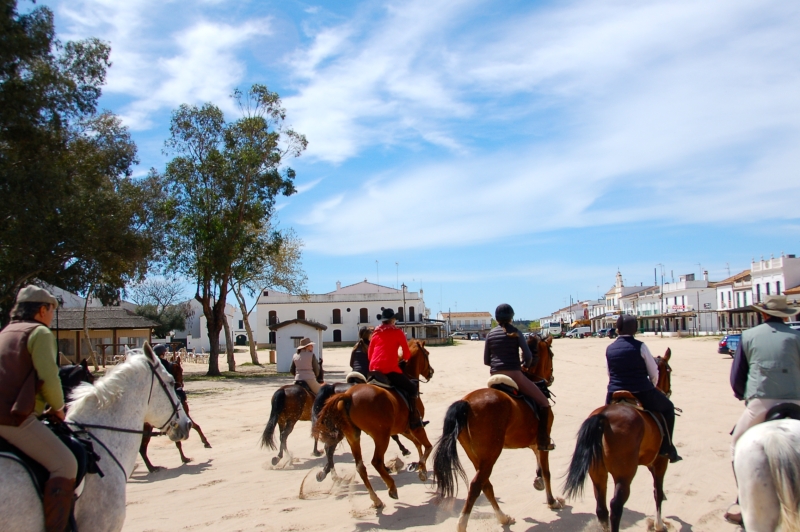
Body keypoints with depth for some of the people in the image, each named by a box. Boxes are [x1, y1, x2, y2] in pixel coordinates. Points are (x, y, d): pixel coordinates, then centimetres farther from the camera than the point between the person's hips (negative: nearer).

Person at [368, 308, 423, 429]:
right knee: (412, 389, 6)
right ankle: (414, 419, -6)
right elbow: (407, 355, 5)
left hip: (374, 370, 6)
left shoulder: (376, 333, 17)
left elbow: (369, 354, 18)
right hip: (390, 370, -6)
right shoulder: (397, 332, 4)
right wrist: (402, 359, 25)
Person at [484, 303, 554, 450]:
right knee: (544, 404, 5)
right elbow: (528, 357, -7)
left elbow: (486, 361, 10)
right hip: (514, 375, -5)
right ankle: (544, 442, 0)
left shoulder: (490, 334, 9)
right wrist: (526, 365, 13)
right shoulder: (515, 333, 0)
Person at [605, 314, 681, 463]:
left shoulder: (609, 349, 3)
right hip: (642, 394, -3)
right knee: (667, 407, 23)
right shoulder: (640, 346, -6)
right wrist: (650, 389, 19)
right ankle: (667, 449, 20)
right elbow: (654, 374, 0)